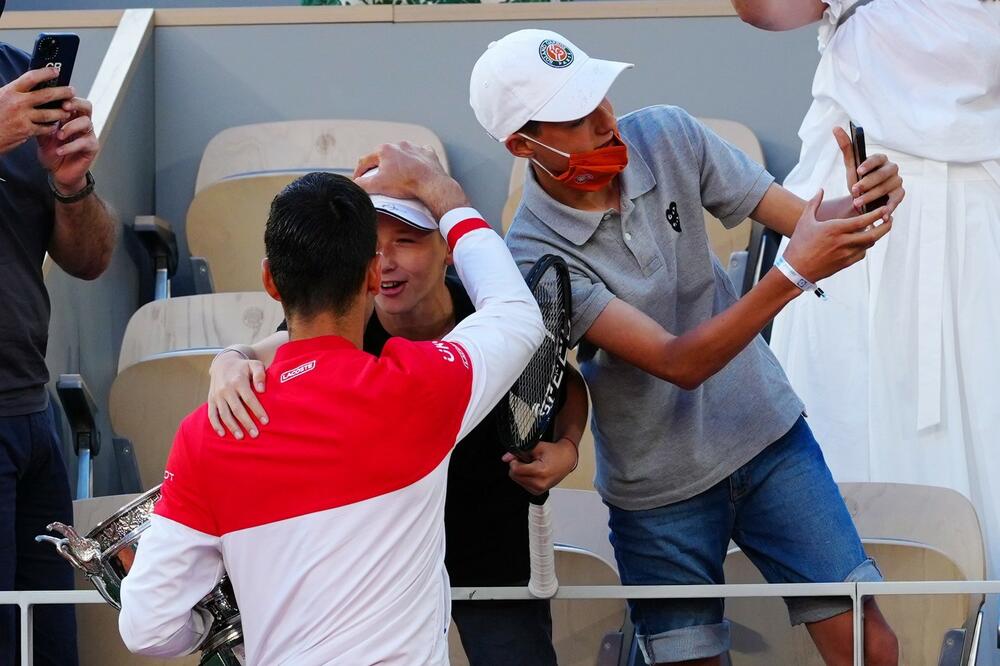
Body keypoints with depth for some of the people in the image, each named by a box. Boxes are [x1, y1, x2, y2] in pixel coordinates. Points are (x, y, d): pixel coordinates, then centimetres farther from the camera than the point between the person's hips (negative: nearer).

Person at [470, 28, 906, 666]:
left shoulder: (666, 136, -10)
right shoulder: (536, 256, -24)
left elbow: (798, 216, -7)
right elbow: (678, 363, -29)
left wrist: (860, 203, -31)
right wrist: (794, 273, -40)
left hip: (768, 433, 3)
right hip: (660, 489, -3)